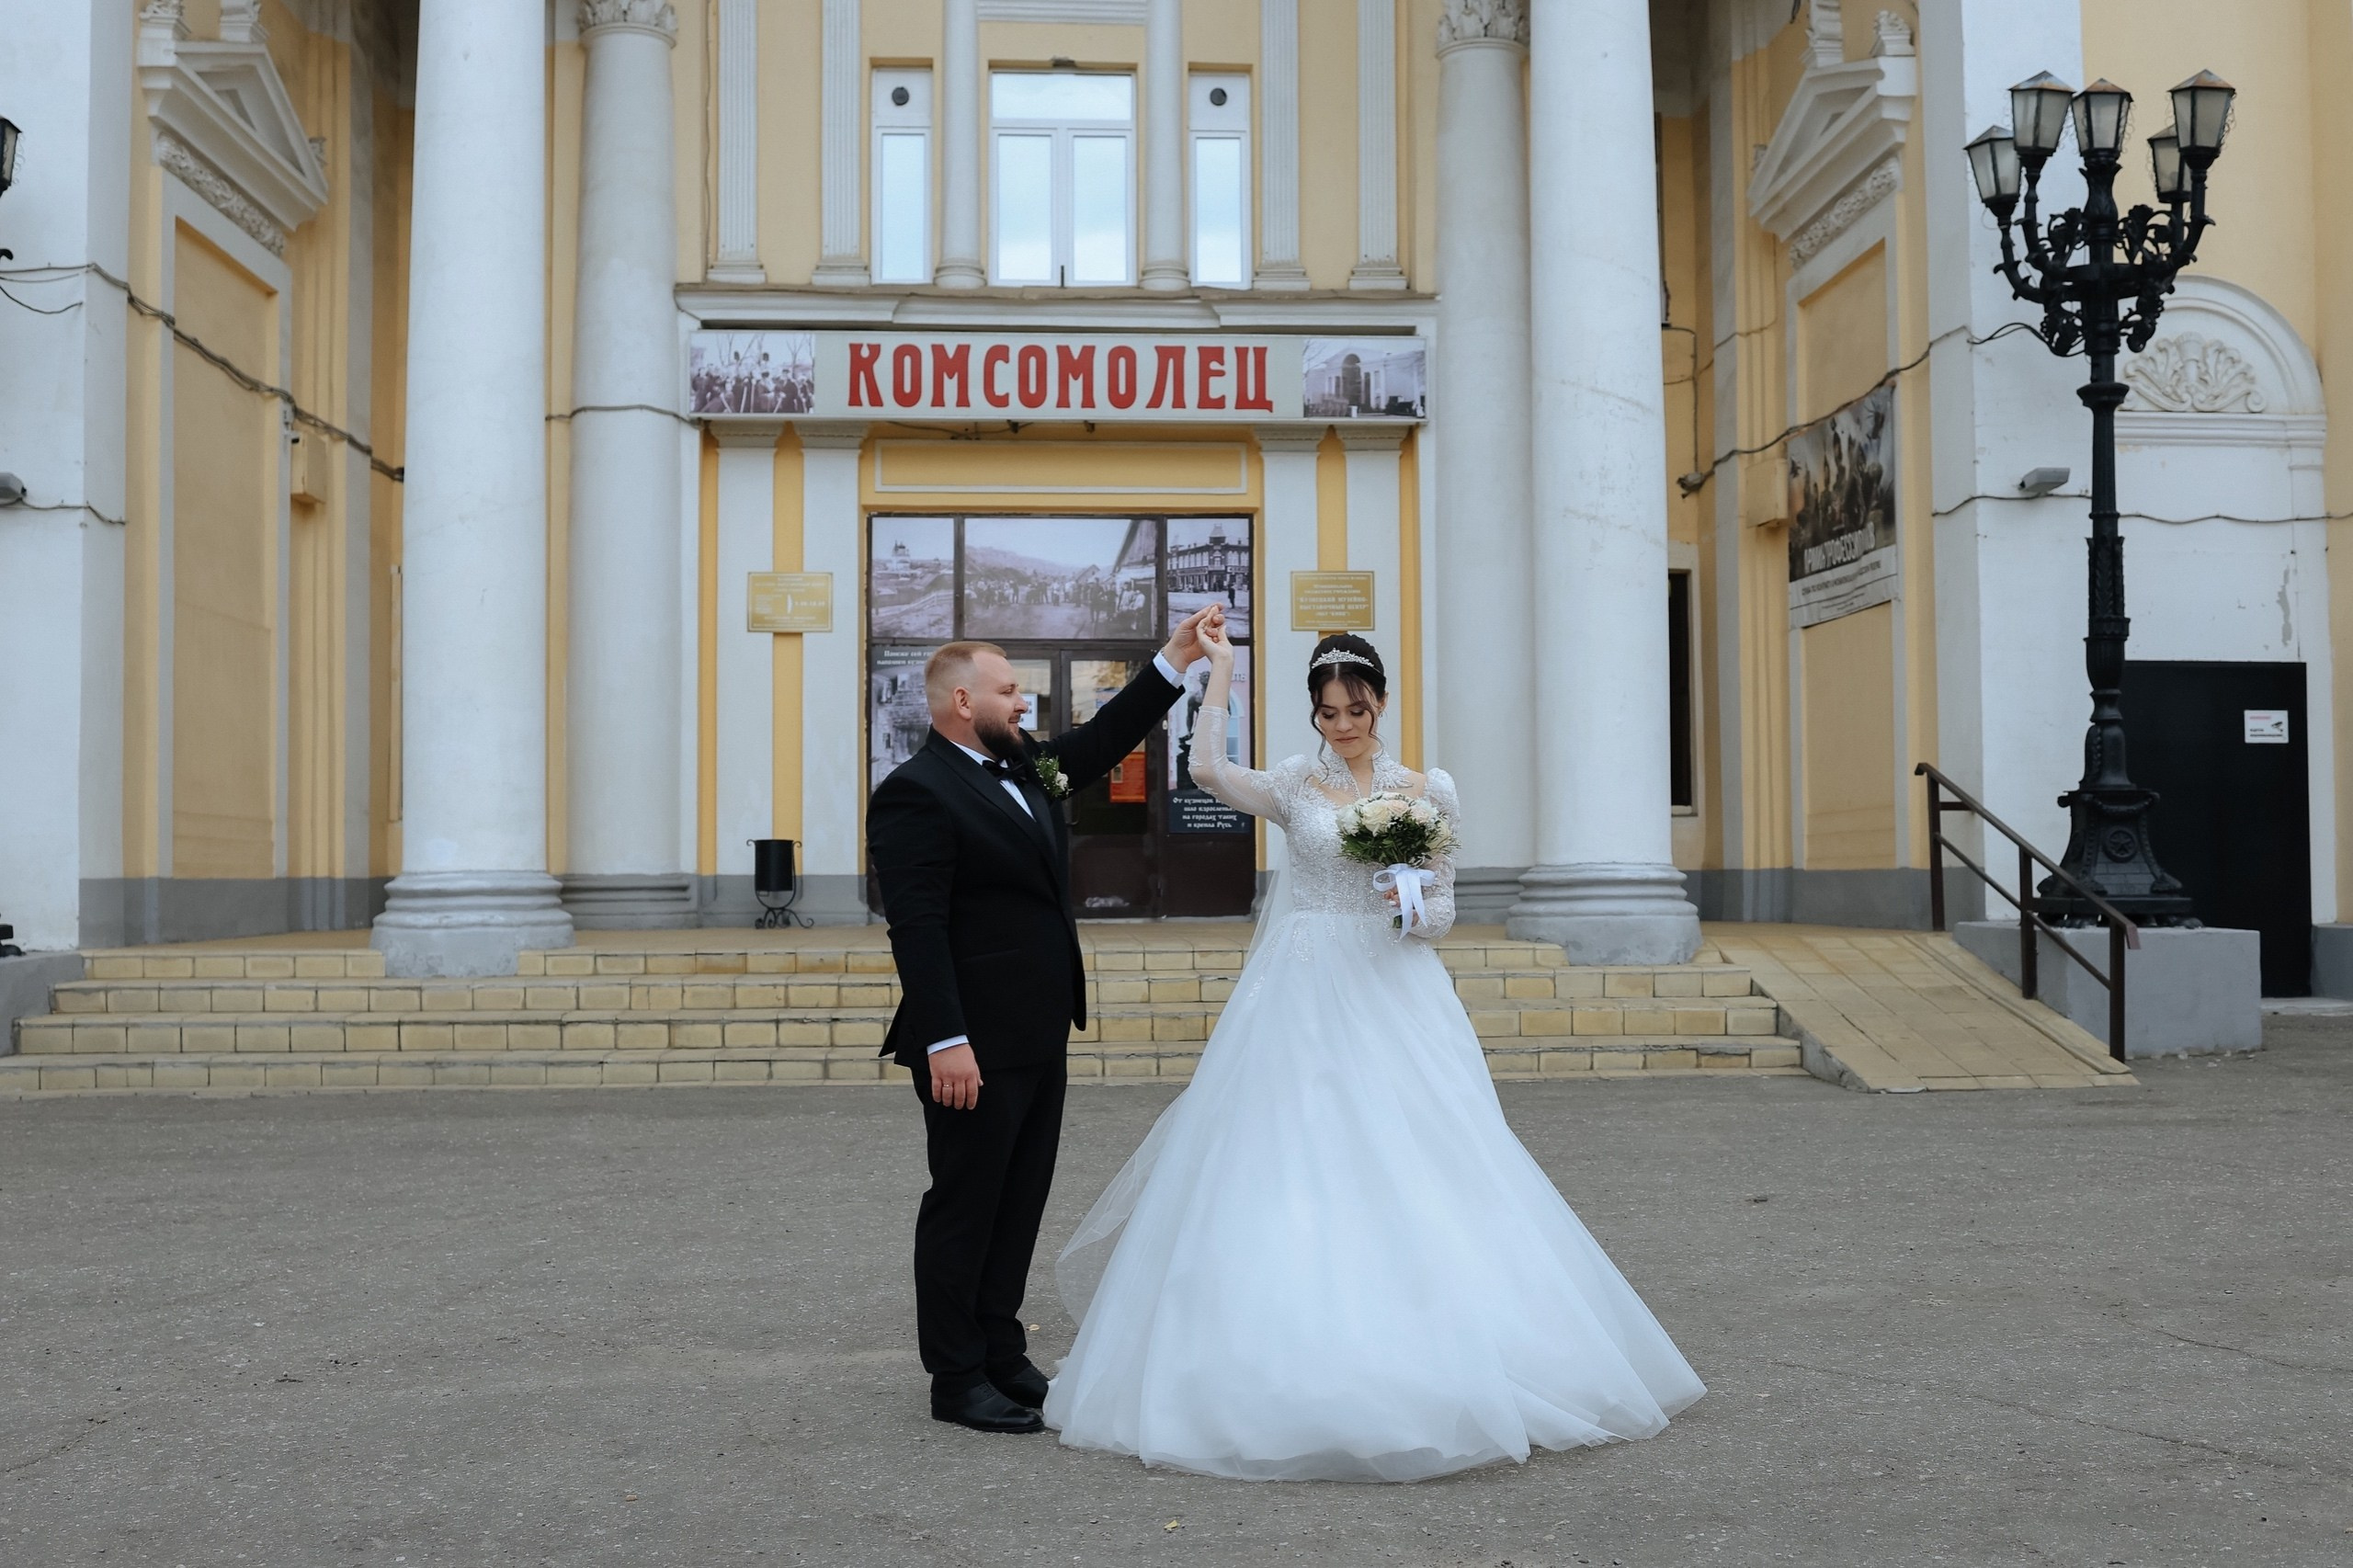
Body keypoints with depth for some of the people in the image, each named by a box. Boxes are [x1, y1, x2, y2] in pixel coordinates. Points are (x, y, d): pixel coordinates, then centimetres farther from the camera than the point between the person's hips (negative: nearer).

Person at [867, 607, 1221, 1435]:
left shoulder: (1021, 768, 12)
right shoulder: (917, 792, -15)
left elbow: (1100, 743, 24)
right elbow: (917, 929, -21)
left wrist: (1173, 663, 16)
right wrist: (945, 1042, -25)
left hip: (1039, 1038, 9)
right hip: (976, 1046, -9)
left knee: (1020, 1203, 15)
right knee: (964, 1206, 2)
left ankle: (1001, 1355, 27)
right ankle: (958, 1378, 13)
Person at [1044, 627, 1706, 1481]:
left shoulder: (1429, 791, 8)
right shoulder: (1296, 784, 4)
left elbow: (1444, 907, 9)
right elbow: (1207, 770, -14)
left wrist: (1415, 908, -13)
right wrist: (1220, 669, -11)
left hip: (1396, 995, 1)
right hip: (1304, 995, -1)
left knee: (1412, 1168, -3)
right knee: (1295, 1164, -4)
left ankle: (1431, 1358, 9)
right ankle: (1303, 1364, 4)